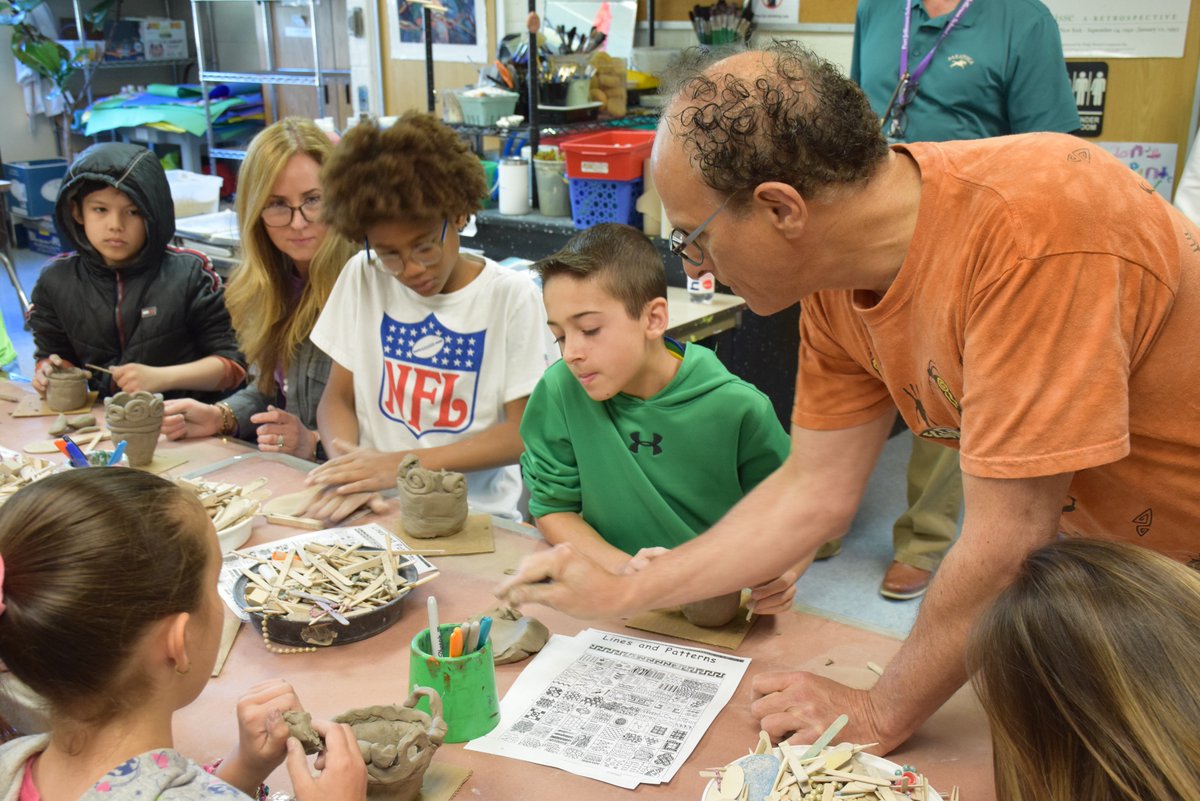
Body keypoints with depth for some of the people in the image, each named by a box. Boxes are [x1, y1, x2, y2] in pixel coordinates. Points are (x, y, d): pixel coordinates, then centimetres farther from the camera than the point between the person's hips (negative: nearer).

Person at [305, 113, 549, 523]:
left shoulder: (512, 297, -6)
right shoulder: (362, 278, 4)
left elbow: (522, 431, -7)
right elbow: (338, 396, 7)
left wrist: (408, 463, -17)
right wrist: (348, 469, -14)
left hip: (475, 513, -2)